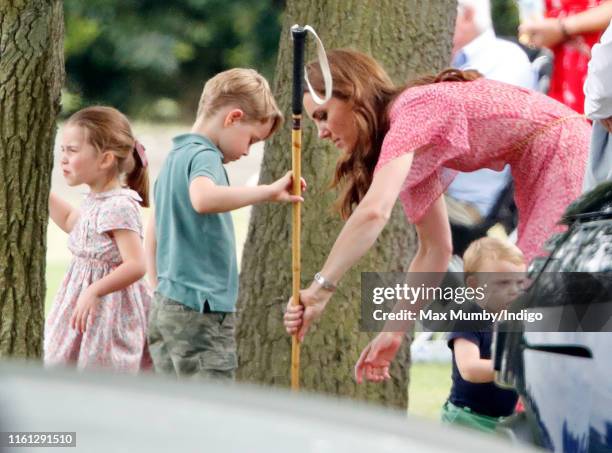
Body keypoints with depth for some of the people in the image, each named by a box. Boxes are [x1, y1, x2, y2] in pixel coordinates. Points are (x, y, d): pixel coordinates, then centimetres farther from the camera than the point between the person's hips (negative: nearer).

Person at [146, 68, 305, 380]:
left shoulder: (175, 157, 18)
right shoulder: (203, 156, -12)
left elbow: (153, 232, 26)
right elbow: (203, 198, -36)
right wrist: (269, 191, -31)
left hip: (165, 307, 10)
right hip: (201, 311, -10)